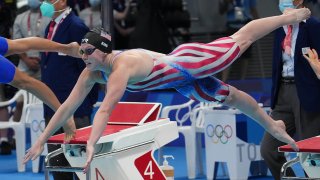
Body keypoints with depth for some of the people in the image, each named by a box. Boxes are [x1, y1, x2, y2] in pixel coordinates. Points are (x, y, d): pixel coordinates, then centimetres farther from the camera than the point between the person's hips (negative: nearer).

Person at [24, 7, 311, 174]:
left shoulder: (122, 66, -38)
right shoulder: (92, 73, -13)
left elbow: (106, 110, -49)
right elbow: (68, 106, -12)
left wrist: (91, 145, -58)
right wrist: (42, 141, -17)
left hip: (189, 62, -7)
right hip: (182, 82, 7)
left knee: (239, 41, 10)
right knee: (232, 97, 22)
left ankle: (290, 16, 29)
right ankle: (272, 125, 41)